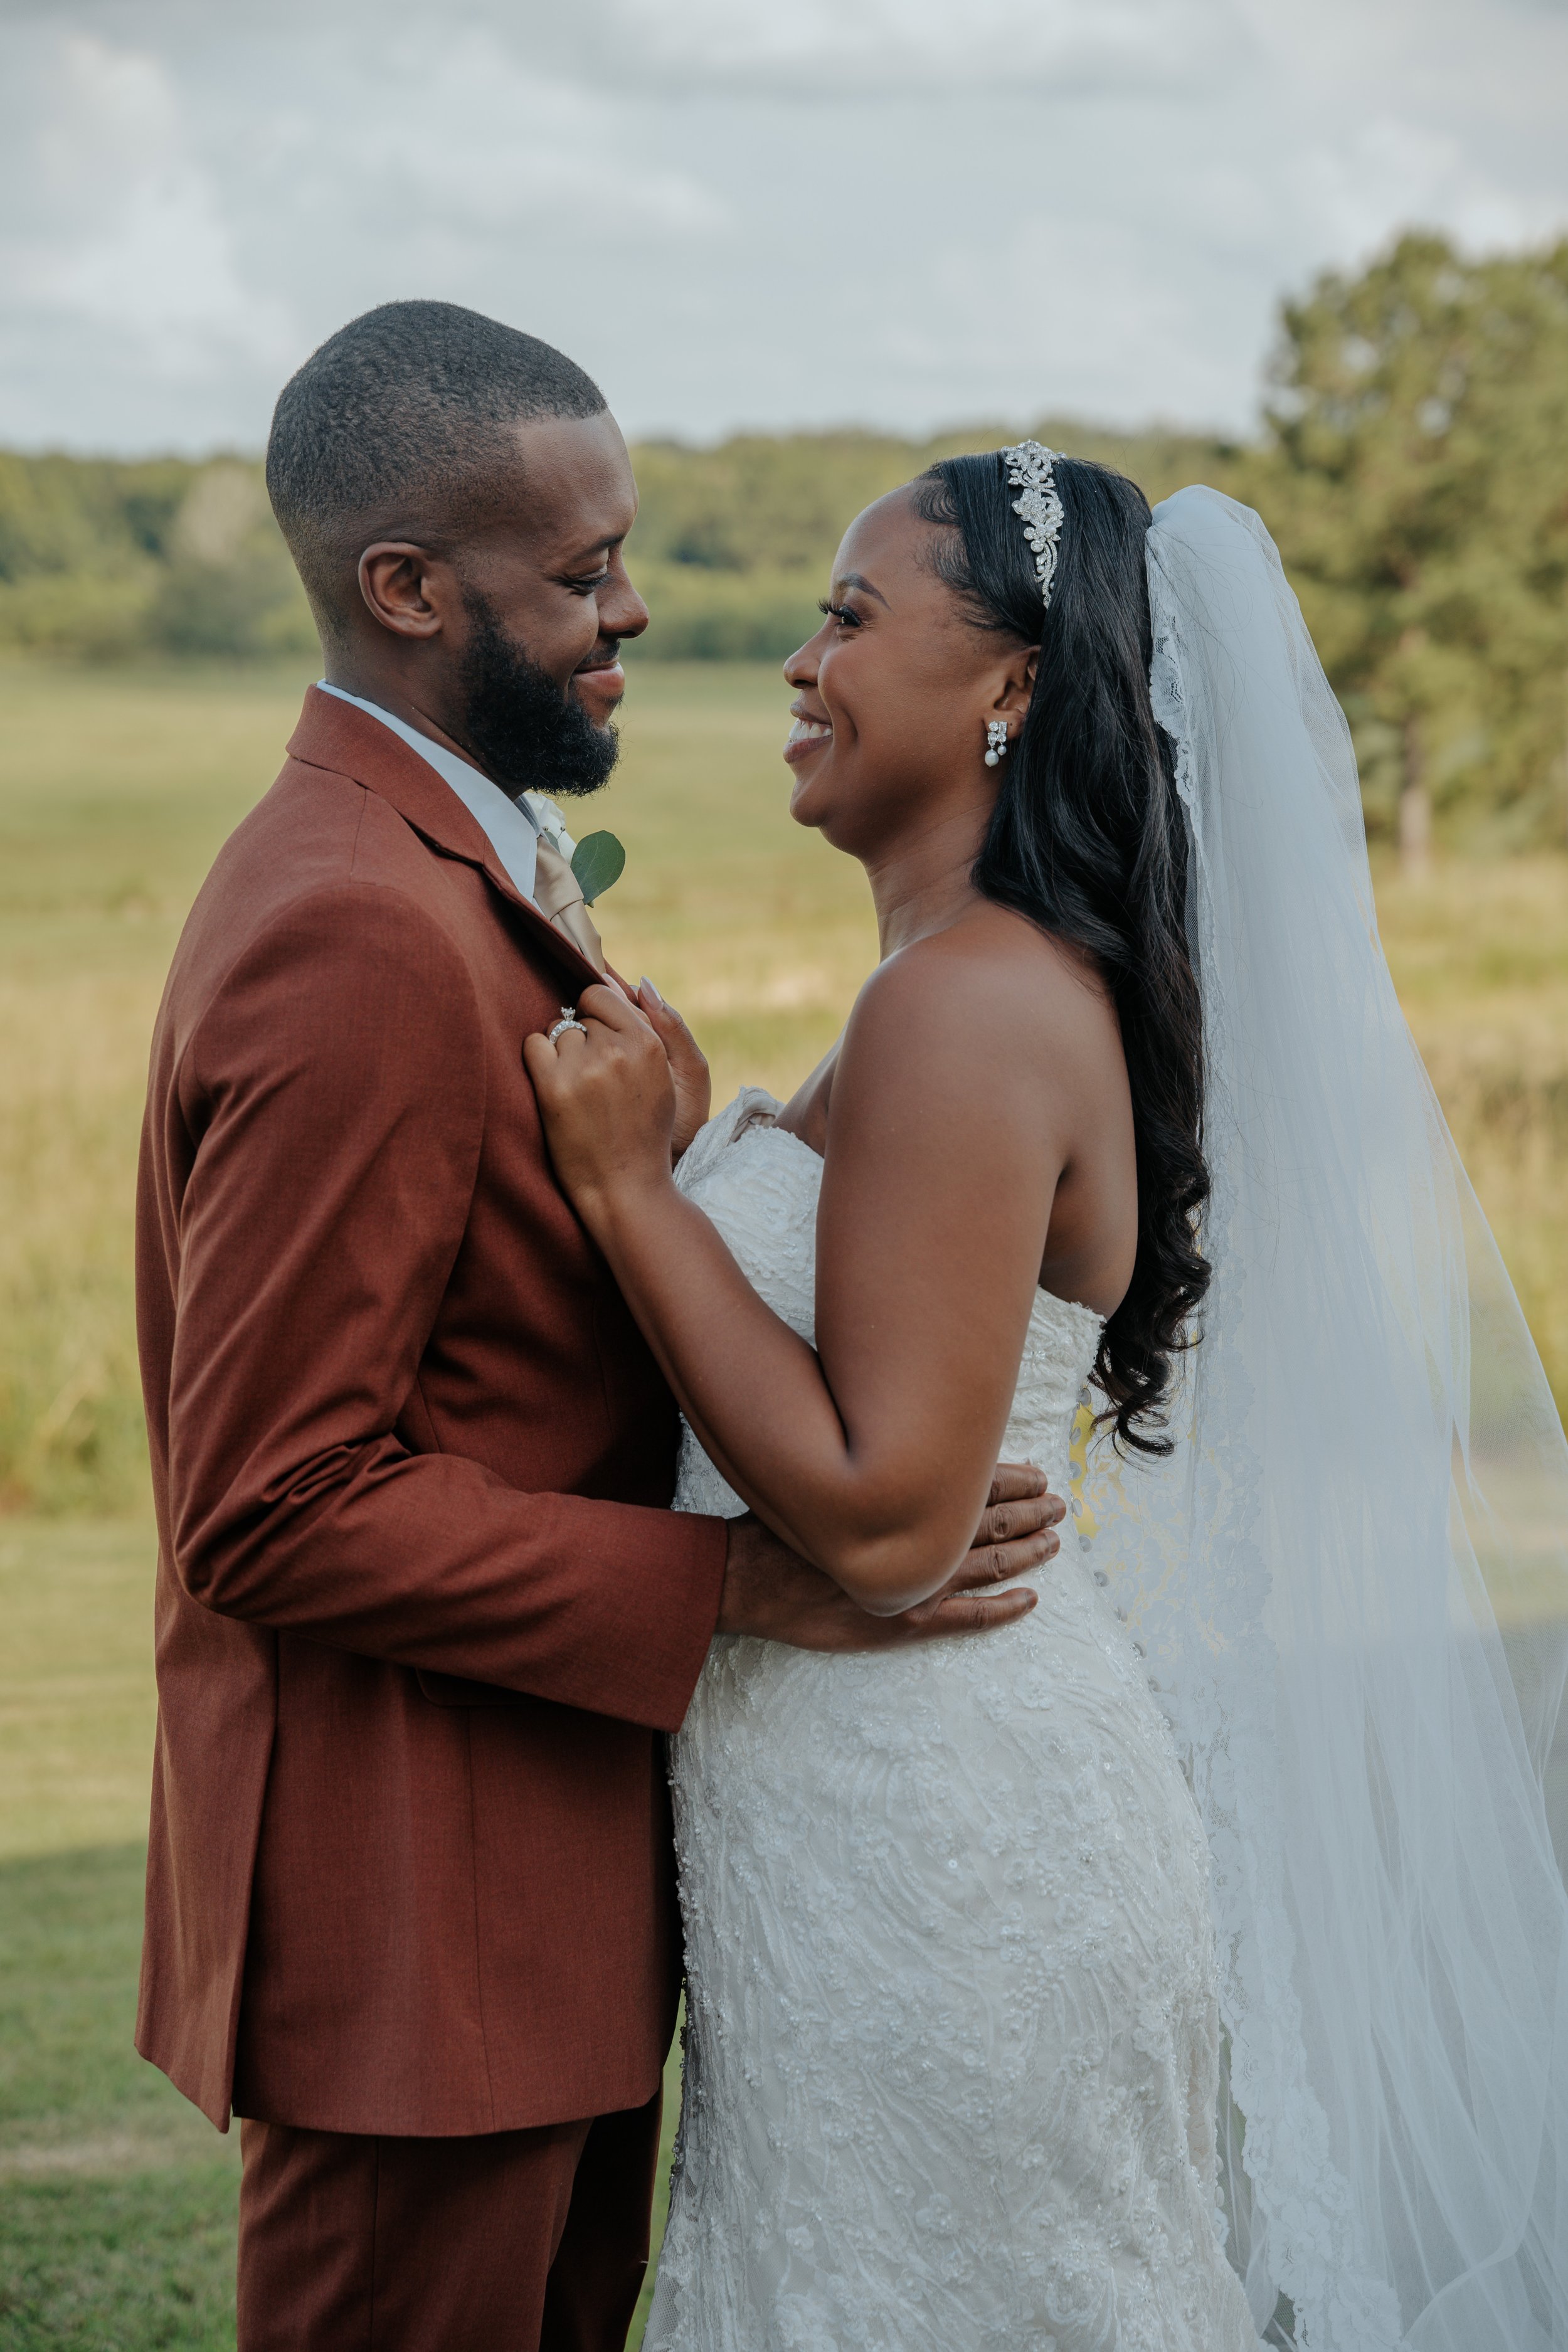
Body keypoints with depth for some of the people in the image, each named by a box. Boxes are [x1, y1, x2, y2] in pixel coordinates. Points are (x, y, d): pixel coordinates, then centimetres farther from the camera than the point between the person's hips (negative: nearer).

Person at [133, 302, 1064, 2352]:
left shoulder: (449, 873, 12)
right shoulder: (361, 940, -23)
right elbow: (277, 1510, -25)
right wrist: (740, 1582, -23)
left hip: (542, 1890, 10)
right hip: (416, 1924, -10)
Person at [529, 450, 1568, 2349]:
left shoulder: (970, 1006, -21)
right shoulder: (1028, 980, 11)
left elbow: (882, 1514, -24)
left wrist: (630, 1184, -21)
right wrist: (689, 1146, 16)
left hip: (934, 1860, -10)